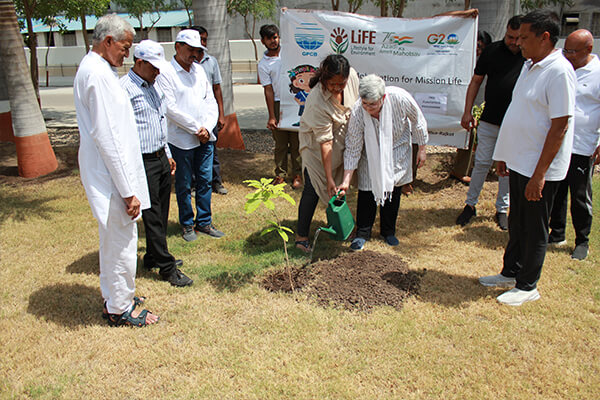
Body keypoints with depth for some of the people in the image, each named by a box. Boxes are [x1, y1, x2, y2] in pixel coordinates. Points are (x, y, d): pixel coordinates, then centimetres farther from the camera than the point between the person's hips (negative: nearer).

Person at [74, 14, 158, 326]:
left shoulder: (94, 68, 13)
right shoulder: (98, 74, -20)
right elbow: (107, 138, -24)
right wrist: (127, 190, -22)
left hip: (105, 174, 11)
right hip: (112, 175, -11)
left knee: (113, 240, 22)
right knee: (121, 244, 1)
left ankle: (114, 298, 37)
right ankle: (120, 309, 17)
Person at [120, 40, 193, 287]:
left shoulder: (154, 86, 15)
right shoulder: (125, 88, -13)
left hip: (161, 158, 9)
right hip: (143, 163, -9)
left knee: (161, 213, 15)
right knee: (152, 216, -1)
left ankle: (153, 258, 29)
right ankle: (167, 267, 7)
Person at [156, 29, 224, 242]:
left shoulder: (199, 70, 12)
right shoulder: (166, 73, -8)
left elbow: (211, 101, 11)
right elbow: (170, 109, -15)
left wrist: (208, 127, -4)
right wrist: (196, 128, -12)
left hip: (205, 138, 6)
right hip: (181, 140, -6)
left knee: (205, 181, 10)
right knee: (183, 185, 6)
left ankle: (204, 222, 23)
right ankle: (187, 224, 21)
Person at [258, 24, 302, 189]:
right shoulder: (263, 64, 2)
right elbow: (268, 90, -2)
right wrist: (271, 116, -6)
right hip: (278, 104, -1)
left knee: (296, 140, 3)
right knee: (280, 142, 4)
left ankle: (297, 174, 12)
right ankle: (280, 174, 16)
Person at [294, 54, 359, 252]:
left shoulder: (352, 75, -21)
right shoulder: (317, 102, -37)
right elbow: (325, 142, -32)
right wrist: (328, 178, -29)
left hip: (343, 138, 6)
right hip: (315, 142, -6)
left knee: (341, 185, 11)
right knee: (313, 187, -9)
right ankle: (301, 235, 3)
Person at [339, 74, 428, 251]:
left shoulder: (400, 98, -33)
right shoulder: (357, 112, -32)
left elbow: (418, 122, -12)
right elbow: (353, 149, -21)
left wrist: (421, 149, -3)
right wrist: (346, 180, -23)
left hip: (397, 148, 1)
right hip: (371, 151, -1)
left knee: (393, 189, 6)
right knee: (367, 188, -7)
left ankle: (388, 231, 23)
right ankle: (362, 232, 9)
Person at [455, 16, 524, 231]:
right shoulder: (492, 51, 0)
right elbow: (476, 81, 7)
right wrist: (468, 111, 1)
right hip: (489, 121, 0)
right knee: (481, 163, 3)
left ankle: (502, 209, 22)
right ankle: (470, 205, 17)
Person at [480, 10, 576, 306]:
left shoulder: (559, 71, -19)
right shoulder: (529, 66, 10)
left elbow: (560, 126, -22)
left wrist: (539, 174, -23)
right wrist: (504, 154, 18)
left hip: (540, 169, -9)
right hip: (519, 162, 9)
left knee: (534, 229, 6)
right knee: (517, 223, 20)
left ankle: (527, 287, 21)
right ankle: (511, 273, 36)